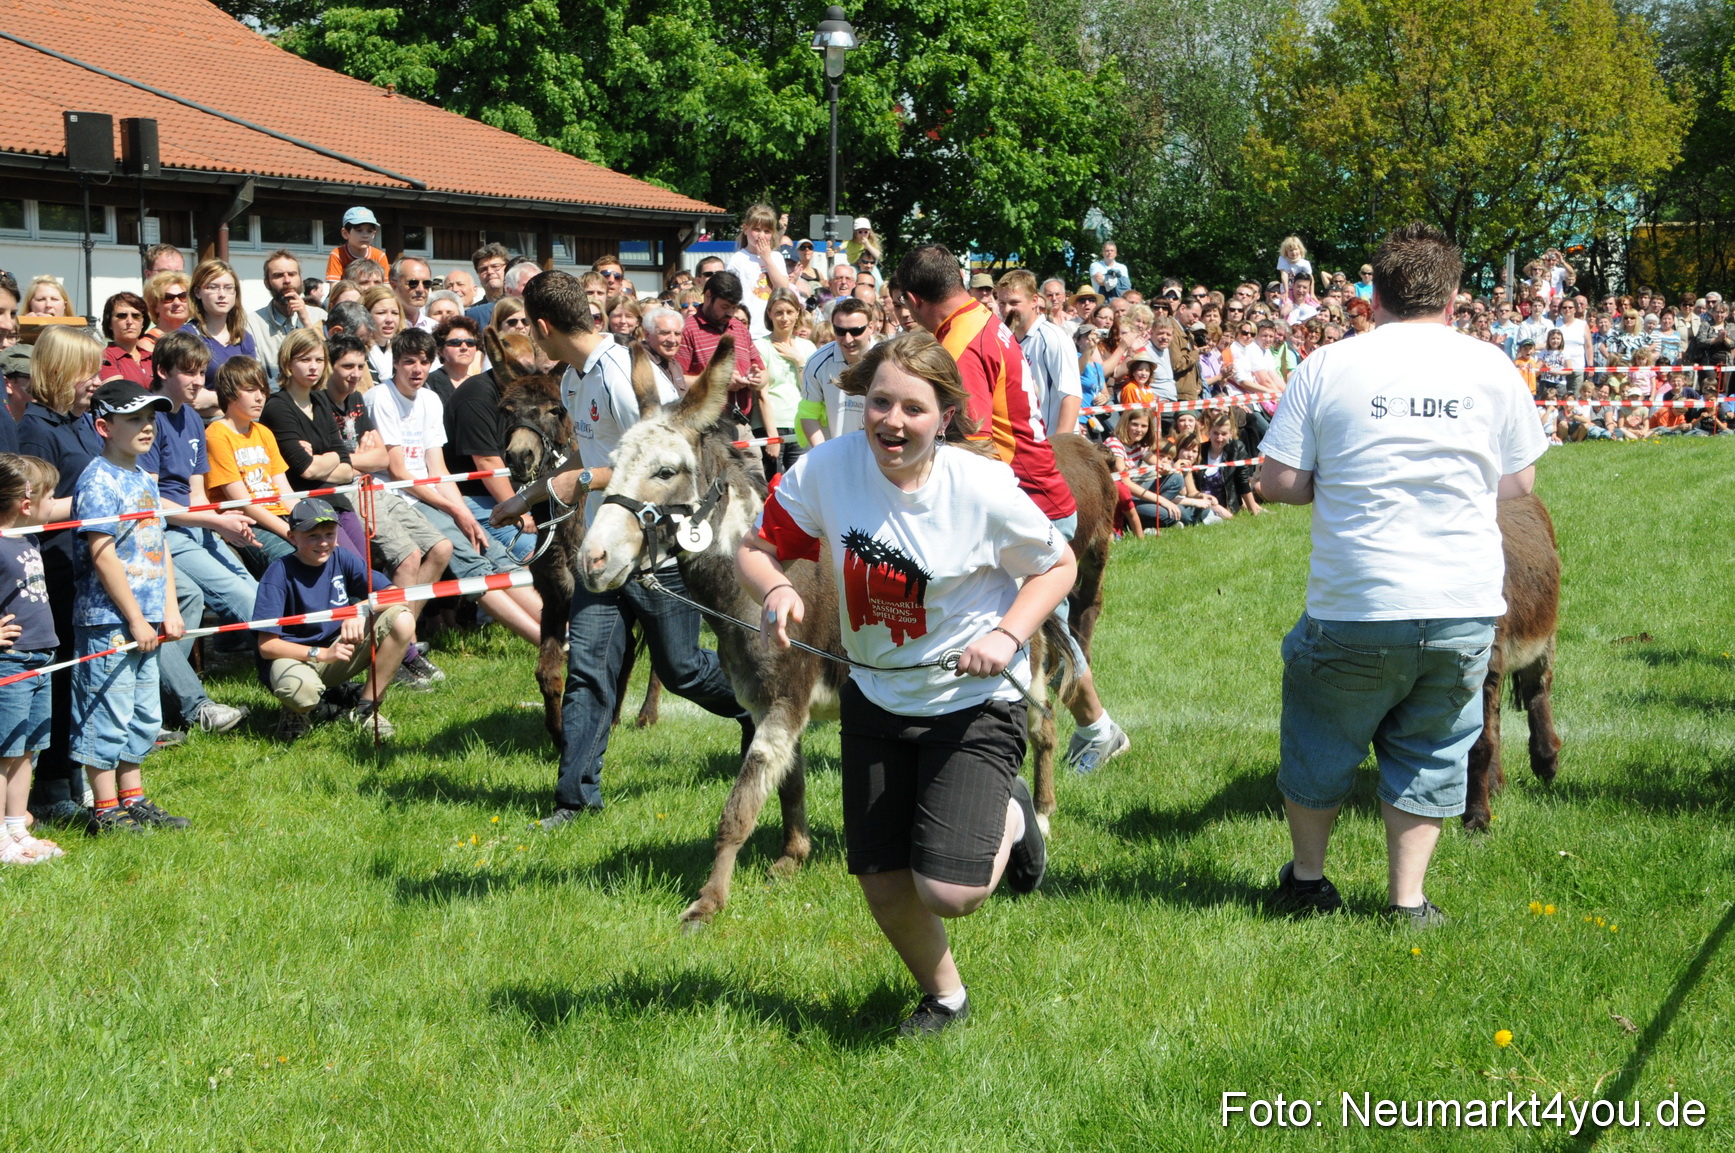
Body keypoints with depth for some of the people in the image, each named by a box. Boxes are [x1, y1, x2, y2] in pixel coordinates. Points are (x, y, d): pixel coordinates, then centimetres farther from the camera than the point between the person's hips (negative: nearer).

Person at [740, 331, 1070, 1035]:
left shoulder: (983, 489, -20)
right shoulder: (826, 469, -14)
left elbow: (1058, 566, -5)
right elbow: (756, 547, -2)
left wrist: (1008, 635, -21)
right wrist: (775, 589, -24)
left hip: (974, 701, -3)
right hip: (876, 698, 4)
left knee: (948, 893, -15)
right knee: (884, 887, 6)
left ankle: (1009, 817, 20)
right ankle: (943, 996, 38)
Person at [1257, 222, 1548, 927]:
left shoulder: (1327, 367, -5)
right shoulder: (1492, 367, 1)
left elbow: (1279, 484, -5)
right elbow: (1520, 482, 10)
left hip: (1355, 607, -1)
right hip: (1465, 605, 1)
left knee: (1324, 738, 19)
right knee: (1431, 748, 17)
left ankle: (1307, 879, 34)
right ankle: (1408, 901, 17)